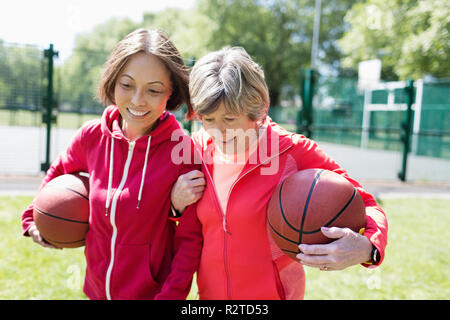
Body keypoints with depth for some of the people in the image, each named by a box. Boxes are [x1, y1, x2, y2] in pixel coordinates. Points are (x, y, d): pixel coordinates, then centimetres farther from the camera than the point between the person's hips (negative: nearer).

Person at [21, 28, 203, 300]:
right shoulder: (92, 136, -9)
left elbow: (189, 239, -9)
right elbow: (60, 171, 13)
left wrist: (171, 295, -16)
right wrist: (34, 218, 9)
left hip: (151, 292, -4)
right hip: (96, 289, 4)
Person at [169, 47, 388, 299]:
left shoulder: (292, 151, -18)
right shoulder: (198, 147, -6)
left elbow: (366, 206, -12)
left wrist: (365, 248, -34)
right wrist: (175, 202, -15)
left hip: (274, 293, -4)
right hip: (209, 292, 4)